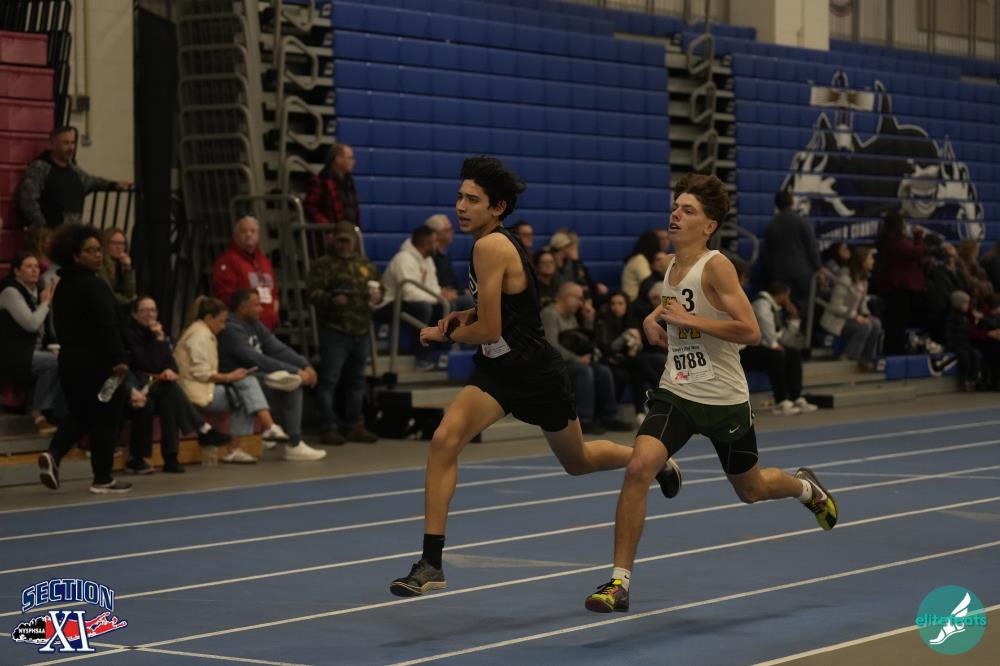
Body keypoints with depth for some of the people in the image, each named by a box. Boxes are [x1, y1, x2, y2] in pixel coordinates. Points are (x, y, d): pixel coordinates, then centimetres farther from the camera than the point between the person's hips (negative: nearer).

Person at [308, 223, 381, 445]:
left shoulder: (366, 266, 17)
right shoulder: (323, 266, -1)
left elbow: (378, 288, 26)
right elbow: (314, 293, -10)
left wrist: (377, 295, 2)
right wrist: (331, 300, -29)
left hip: (361, 330, 6)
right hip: (334, 330, -6)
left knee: (356, 380, 13)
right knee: (329, 380, -7)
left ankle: (355, 425, 21)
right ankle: (329, 427, -4)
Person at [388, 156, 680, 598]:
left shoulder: (491, 246, -24)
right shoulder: (500, 244, 3)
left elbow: (489, 331, -26)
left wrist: (443, 334, -9)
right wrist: (467, 315, 4)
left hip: (536, 374, -7)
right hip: (498, 370, 7)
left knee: (578, 462, 17)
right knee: (445, 439, -18)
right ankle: (430, 564, -19)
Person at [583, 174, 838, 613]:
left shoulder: (716, 266, -18)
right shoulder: (670, 265, 4)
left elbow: (751, 332, -26)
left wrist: (689, 319, -27)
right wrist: (653, 319, 8)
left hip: (724, 399, -4)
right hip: (675, 393, 4)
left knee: (751, 490, 17)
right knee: (638, 468, -21)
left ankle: (805, 487, 54)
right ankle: (620, 581, -15)